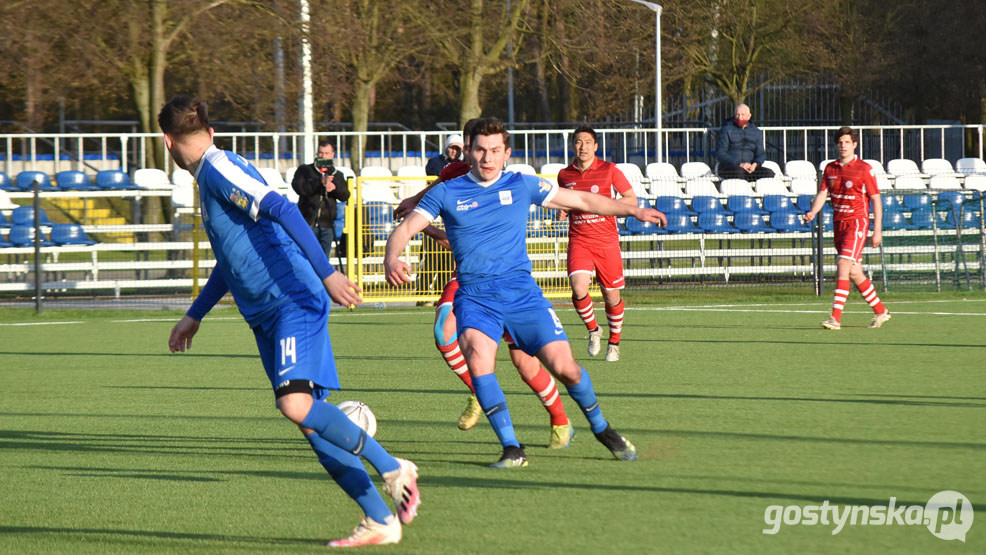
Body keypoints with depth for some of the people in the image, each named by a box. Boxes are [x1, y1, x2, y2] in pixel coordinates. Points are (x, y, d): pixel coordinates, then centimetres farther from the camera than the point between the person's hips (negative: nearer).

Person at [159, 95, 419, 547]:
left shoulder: (219, 168, -10)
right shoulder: (212, 177, 20)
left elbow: (282, 210, -23)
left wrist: (326, 273, -30)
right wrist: (193, 317, 36)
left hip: (294, 303, -9)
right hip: (266, 318, 9)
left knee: (296, 404, -24)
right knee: (308, 420, 2)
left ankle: (392, 468, -9)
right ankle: (380, 521, 2)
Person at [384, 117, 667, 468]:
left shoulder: (521, 186, 10)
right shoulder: (446, 193, 7)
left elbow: (582, 200, 15)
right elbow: (405, 229, 1)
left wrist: (633, 211, 9)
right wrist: (392, 259, -20)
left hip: (521, 291, 1)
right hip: (474, 296, -1)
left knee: (564, 366, -9)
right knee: (477, 357, -29)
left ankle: (601, 428, 21)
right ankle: (511, 449, -20)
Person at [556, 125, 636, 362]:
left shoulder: (609, 170, -2)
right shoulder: (564, 175, 6)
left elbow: (632, 199, 2)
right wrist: (563, 210, 0)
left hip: (606, 241, -1)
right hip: (579, 241, 1)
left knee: (612, 296, 5)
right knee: (578, 287, -21)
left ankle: (614, 342, 29)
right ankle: (593, 330, 6)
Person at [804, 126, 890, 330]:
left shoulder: (864, 169, -6)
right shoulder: (830, 169, 10)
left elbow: (875, 199, -4)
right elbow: (822, 193, 6)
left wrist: (877, 230, -8)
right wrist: (813, 212, -15)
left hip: (857, 222, -7)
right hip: (839, 222, 7)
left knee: (843, 265, -19)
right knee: (854, 272, 11)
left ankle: (836, 318, -22)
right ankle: (880, 311, 27)